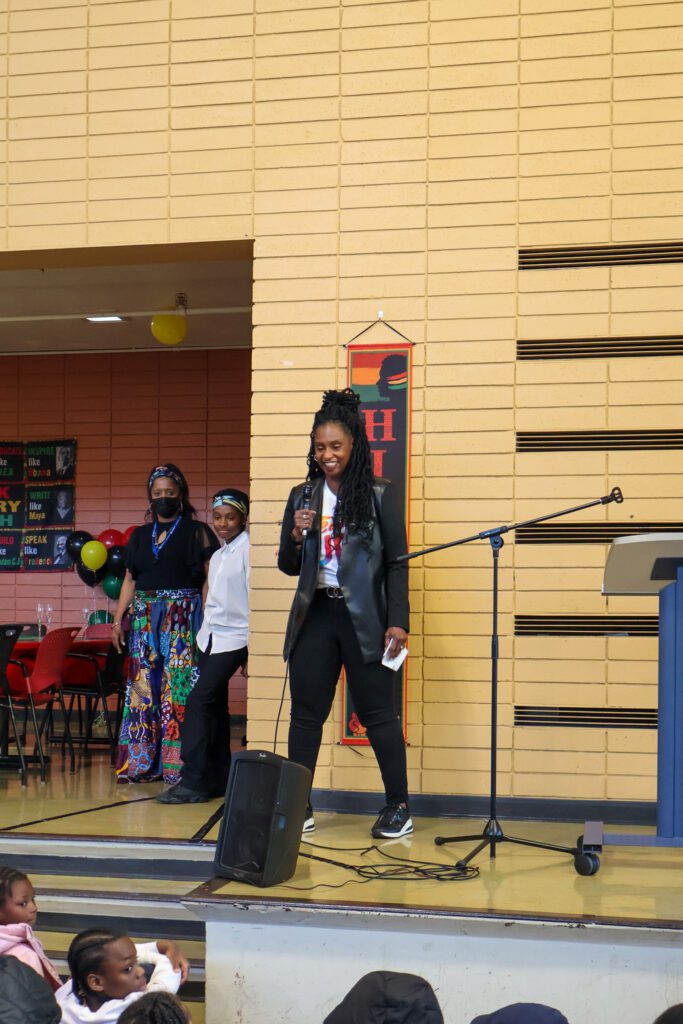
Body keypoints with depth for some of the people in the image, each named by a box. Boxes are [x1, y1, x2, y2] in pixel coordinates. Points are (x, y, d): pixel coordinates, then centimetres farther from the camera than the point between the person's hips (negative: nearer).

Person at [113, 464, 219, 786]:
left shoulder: (197, 532, 3)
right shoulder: (140, 535, 17)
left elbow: (211, 579, -3)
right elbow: (130, 580, 17)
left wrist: (209, 621, -14)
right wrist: (118, 620, 8)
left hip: (183, 617, -4)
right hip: (144, 618, 4)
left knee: (179, 686, -7)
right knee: (143, 687, 1)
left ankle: (177, 764, -5)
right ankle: (141, 763, 6)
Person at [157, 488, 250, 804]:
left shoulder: (248, 550, -10)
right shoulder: (217, 555, 15)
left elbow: (254, 600, -14)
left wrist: (251, 649, -16)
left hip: (233, 639, -8)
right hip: (209, 636, 8)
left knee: (199, 701, -14)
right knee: (214, 706, 8)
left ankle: (193, 781, -12)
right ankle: (218, 778, 15)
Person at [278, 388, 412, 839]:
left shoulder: (380, 495, -1)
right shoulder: (302, 496, 11)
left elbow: (398, 562, -2)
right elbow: (288, 566, 14)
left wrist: (398, 620, -10)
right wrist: (296, 536, -7)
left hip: (363, 617, -4)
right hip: (315, 616, 4)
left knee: (378, 713, 1)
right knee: (306, 713, 6)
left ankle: (399, 807, 11)